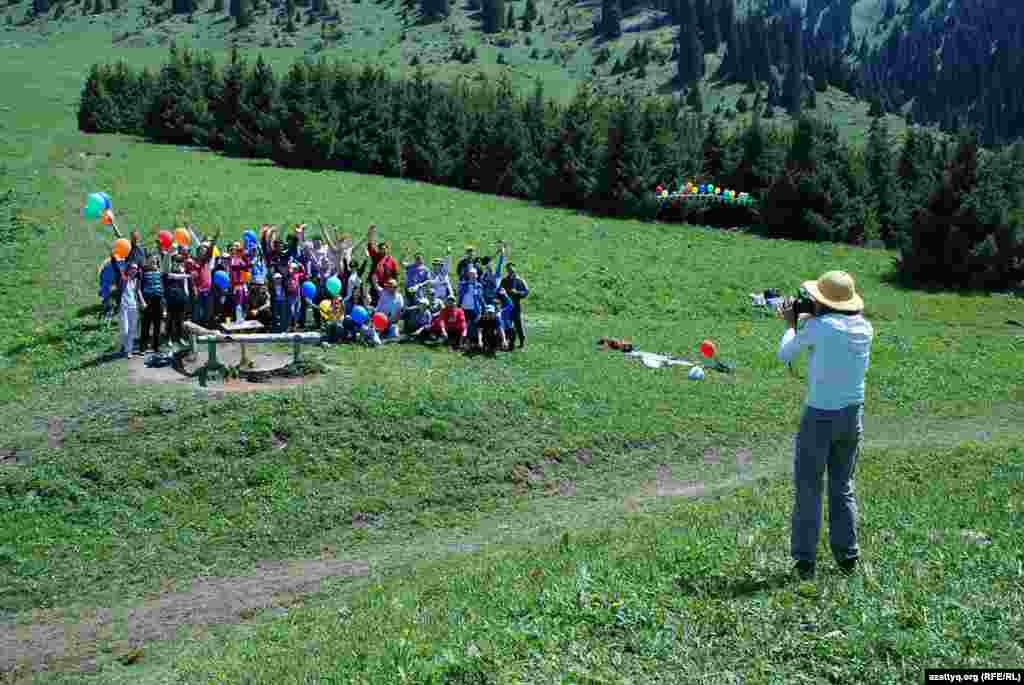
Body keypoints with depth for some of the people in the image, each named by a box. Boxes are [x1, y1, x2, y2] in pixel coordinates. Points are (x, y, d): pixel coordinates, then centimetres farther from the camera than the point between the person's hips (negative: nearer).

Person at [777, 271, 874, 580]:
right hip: (853, 415, 5)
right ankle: (847, 556, 22)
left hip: (820, 417, -5)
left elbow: (785, 354, -2)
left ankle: (805, 561, 10)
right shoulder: (865, 328, 0)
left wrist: (790, 323, 14)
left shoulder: (818, 326, -16)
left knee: (808, 490, 6)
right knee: (843, 487, 18)